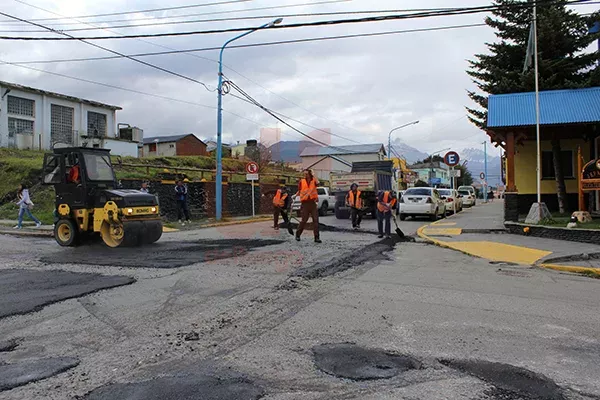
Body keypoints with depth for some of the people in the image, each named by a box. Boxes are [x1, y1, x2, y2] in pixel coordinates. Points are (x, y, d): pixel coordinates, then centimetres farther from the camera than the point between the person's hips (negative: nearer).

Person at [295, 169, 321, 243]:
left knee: (316, 220, -3)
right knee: (304, 220, 1)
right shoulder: (301, 181, 6)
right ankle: (298, 234, 18)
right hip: (305, 203, -1)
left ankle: (316, 237, 0)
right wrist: (295, 195, 5)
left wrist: (313, 175, -13)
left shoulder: (313, 180, 4)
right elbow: (299, 191, 16)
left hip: (313, 202, 1)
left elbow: (317, 183, -19)